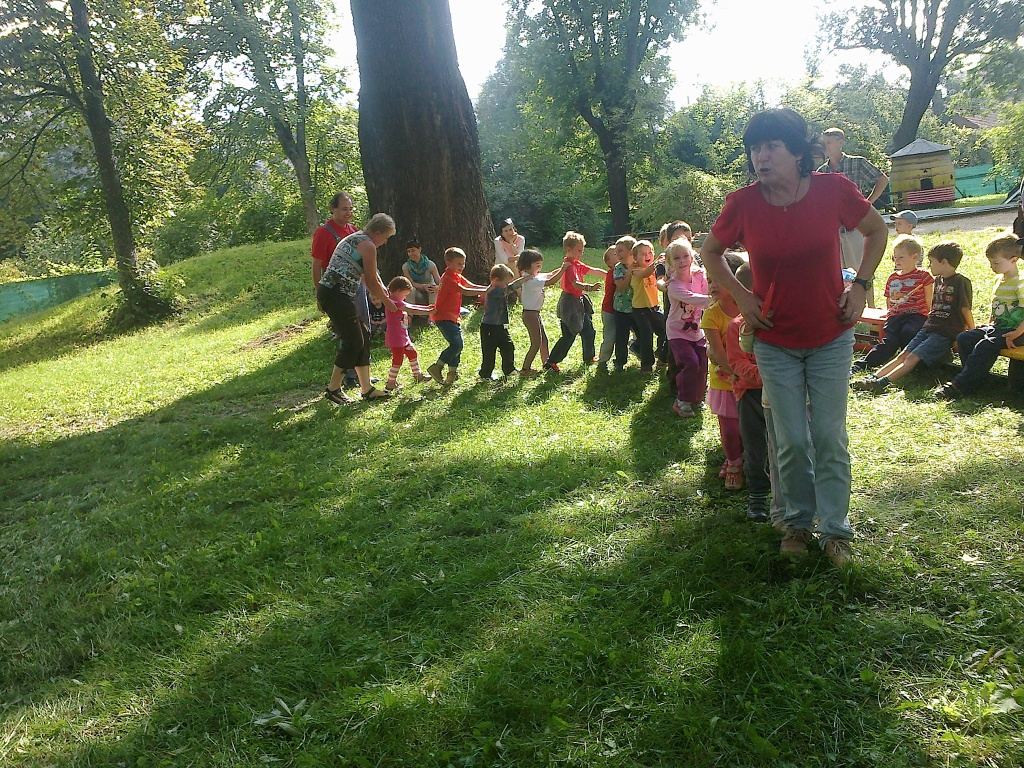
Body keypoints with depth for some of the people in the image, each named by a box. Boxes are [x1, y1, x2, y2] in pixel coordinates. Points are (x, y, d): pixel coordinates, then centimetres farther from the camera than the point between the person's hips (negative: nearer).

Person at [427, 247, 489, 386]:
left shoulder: (457, 277, 15)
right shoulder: (448, 278, -18)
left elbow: (471, 286, 8)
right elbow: (464, 291, -27)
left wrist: (488, 288, -6)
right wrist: (485, 291, -28)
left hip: (453, 317, 10)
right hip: (443, 317, -10)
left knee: (458, 344, 10)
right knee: (457, 344, -16)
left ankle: (452, 373, 18)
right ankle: (436, 368, -7)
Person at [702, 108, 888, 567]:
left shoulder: (832, 190, -14)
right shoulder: (743, 205, -13)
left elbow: (877, 230, 5)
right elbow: (710, 253, 6)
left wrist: (860, 285, -4)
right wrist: (741, 297, -4)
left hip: (831, 339, 0)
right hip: (775, 344, 0)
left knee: (830, 438, 4)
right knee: (792, 442, 7)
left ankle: (836, 530, 19)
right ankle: (798, 522, 27)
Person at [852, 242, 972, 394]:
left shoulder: (961, 282, -7)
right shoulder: (938, 280, 18)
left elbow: (965, 310, -7)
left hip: (945, 334, -7)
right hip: (928, 328, 7)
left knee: (913, 358, -21)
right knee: (903, 355, -6)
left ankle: (882, 382, -35)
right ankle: (873, 377, -18)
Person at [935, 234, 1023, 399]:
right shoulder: (998, 280, 14)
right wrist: (990, 324, 12)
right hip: (997, 327, 9)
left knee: (986, 345, -30)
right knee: (963, 338, -6)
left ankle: (960, 385, -31)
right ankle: (974, 379, -8)